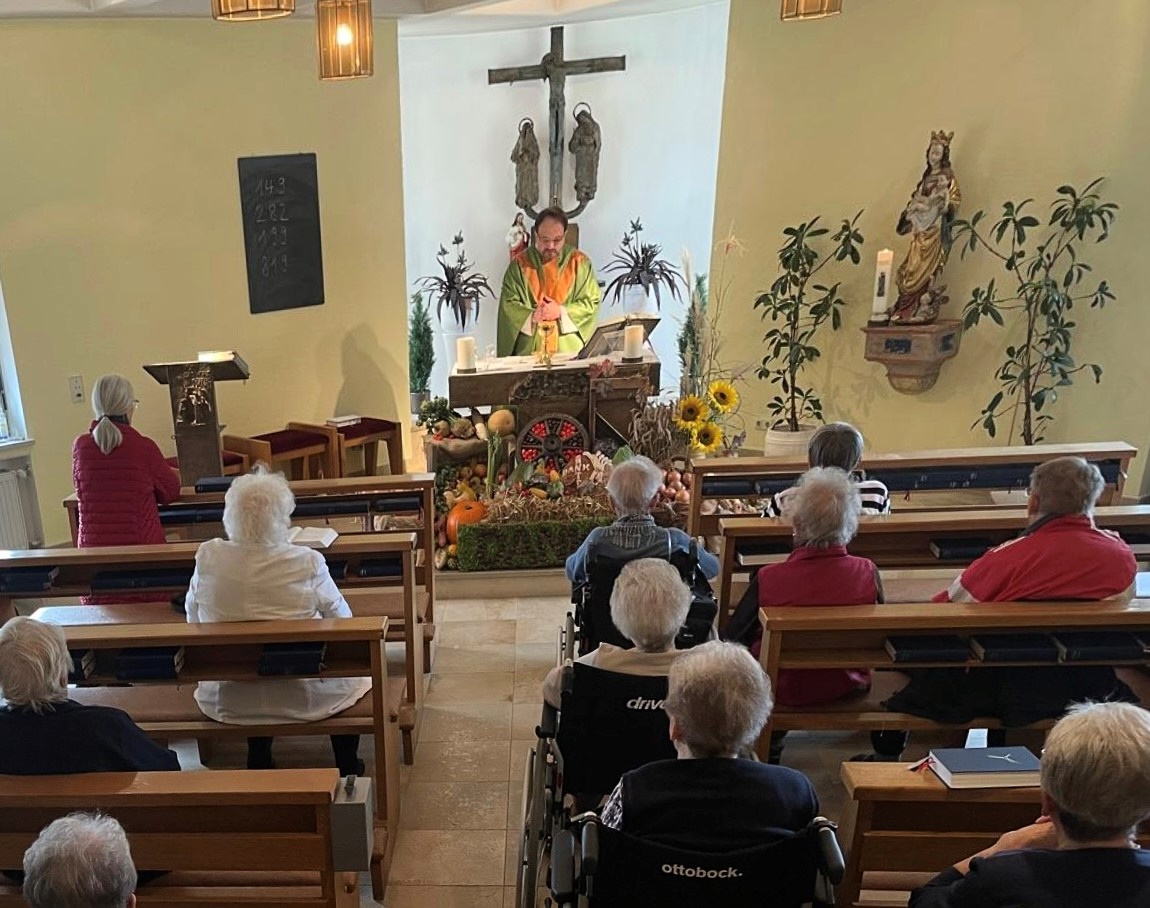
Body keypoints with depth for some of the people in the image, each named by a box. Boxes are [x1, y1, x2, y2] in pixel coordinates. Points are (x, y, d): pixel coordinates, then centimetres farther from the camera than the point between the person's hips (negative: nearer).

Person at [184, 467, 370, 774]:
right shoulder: (308, 563, -20)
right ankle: (347, 768, 38)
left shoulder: (207, 557, -12)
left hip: (224, 703, 4)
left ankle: (259, 764, 44)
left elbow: (192, 617, 4)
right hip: (301, 699, -3)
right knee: (354, 672, 26)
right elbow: (342, 620, -7)